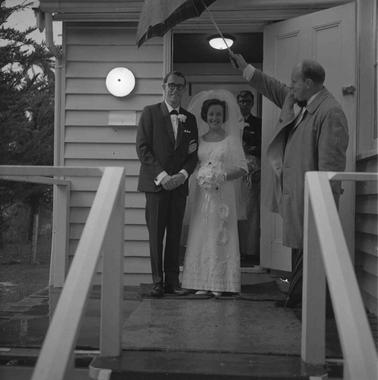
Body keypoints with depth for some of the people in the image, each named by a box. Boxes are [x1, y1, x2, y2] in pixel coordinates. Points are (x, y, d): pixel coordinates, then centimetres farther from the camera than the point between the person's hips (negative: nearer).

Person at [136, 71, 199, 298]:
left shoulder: (190, 119, 14)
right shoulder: (150, 113, 4)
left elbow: (194, 153, 13)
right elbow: (142, 147, -4)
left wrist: (182, 174, -6)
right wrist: (161, 175, -12)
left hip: (179, 184, 3)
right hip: (156, 183, -3)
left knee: (175, 235, 4)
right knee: (156, 234, -2)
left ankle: (172, 281, 10)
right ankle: (158, 282, 4)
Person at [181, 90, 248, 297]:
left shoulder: (231, 139, 3)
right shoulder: (198, 139, 10)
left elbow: (242, 167, 0)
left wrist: (224, 176, -15)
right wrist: (199, 177, -8)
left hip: (222, 193, -2)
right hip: (201, 193, 3)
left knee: (220, 235, -1)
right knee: (200, 234, 1)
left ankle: (219, 283, 5)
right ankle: (202, 282, 6)